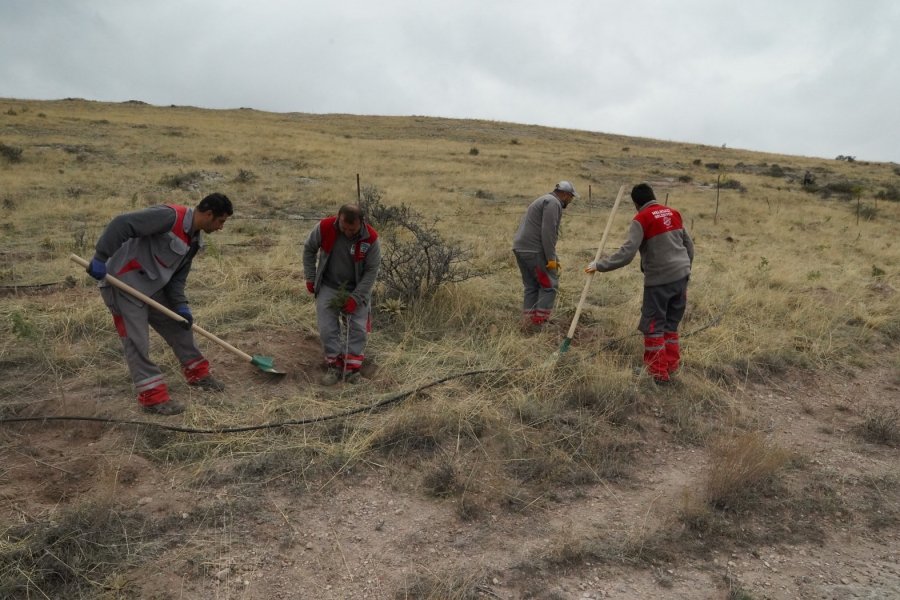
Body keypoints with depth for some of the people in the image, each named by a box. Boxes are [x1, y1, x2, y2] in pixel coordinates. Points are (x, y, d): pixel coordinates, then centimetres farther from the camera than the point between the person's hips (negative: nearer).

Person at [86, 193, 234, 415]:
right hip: (123, 283, -9)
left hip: (152, 286, 10)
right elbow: (122, 224, -28)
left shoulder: (193, 240, 7)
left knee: (178, 326, 15)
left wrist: (180, 305, -3)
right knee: (137, 341, -6)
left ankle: (197, 373, 30)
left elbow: (178, 276, 10)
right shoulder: (170, 216, -23)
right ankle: (152, 397, 0)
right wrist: (100, 258, -29)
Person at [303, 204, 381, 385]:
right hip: (328, 288, 1)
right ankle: (334, 366, 8)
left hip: (356, 290, -1)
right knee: (327, 329, -4)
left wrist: (355, 298, -17)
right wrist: (310, 278, 0)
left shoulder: (371, 239, -21)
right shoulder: (324, 228, -19)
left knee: (358, 328, -6)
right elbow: (309, 249, 0)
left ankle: (352, 367, 6)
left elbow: (371, 271, -13)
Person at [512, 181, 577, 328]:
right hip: (534, 251, -10)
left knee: (532, 287, 14)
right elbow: (547, 233, -18)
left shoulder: (544, 200, 25)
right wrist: (551, 259, -16)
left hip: (520, 248, 10)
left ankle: (528, 322, 15)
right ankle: (539, 322, -1)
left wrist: (554, 258, 26)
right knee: (549, 285, -1)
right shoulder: (553, 202, -8)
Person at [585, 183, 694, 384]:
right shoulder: (673, 213, 11)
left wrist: (600, 265, -11)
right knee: (671, 324, 17)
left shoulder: (642, 219, -9)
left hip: (659, 279, -7)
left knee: (653, 327, 3)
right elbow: (689, 246, 17)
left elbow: (626, 254, -18)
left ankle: (659, 373, 6)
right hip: (681, 276, 7)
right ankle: (671, 366, 23)